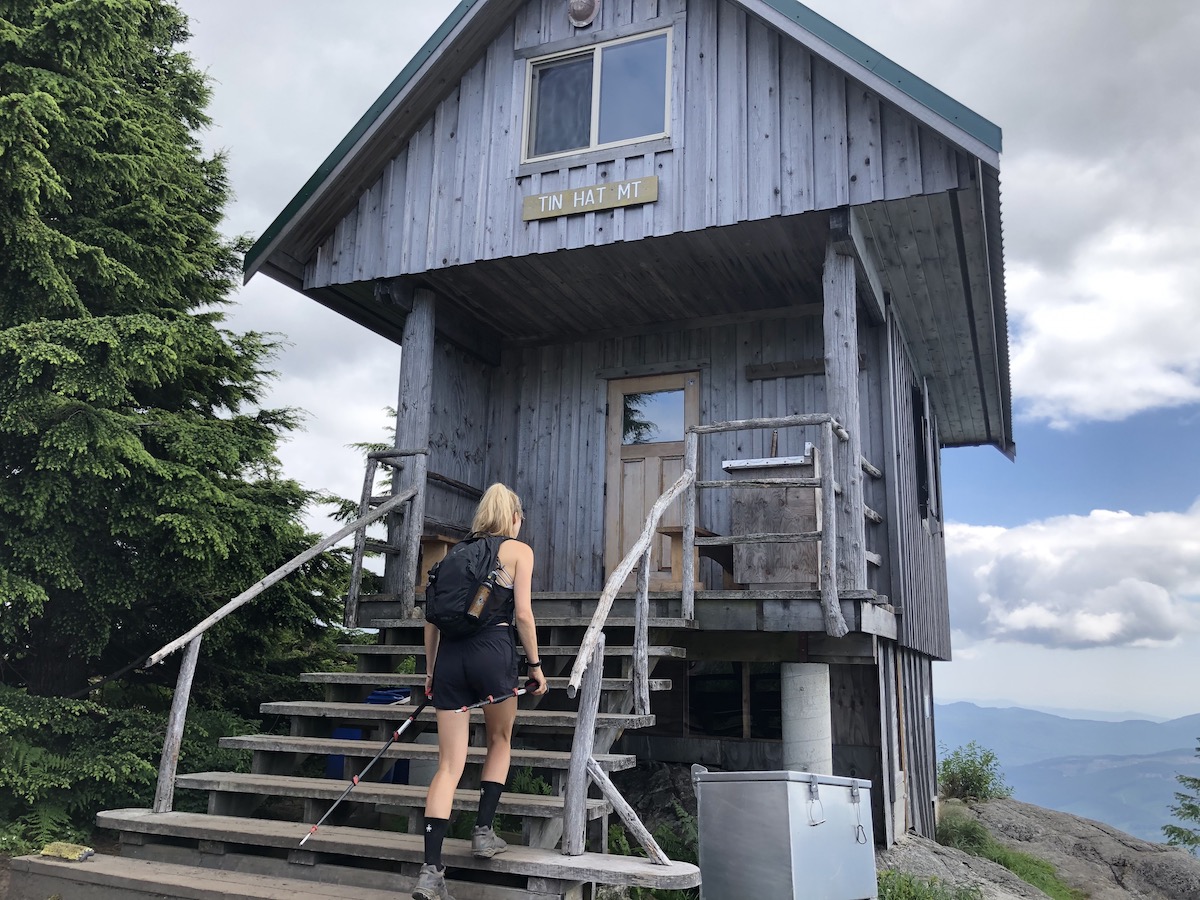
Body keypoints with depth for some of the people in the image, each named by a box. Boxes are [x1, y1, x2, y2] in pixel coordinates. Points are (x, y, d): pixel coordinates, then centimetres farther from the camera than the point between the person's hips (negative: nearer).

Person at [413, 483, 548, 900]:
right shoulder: (519, 550, 5)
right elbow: (522, 613, -4)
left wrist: (430, 669, 20)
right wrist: (535, 664, 4)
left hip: (450, 654, 4)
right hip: (493, 651, -3)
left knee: (449, 765, 4)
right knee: (500, 741, 24)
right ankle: (483, 831, 22)